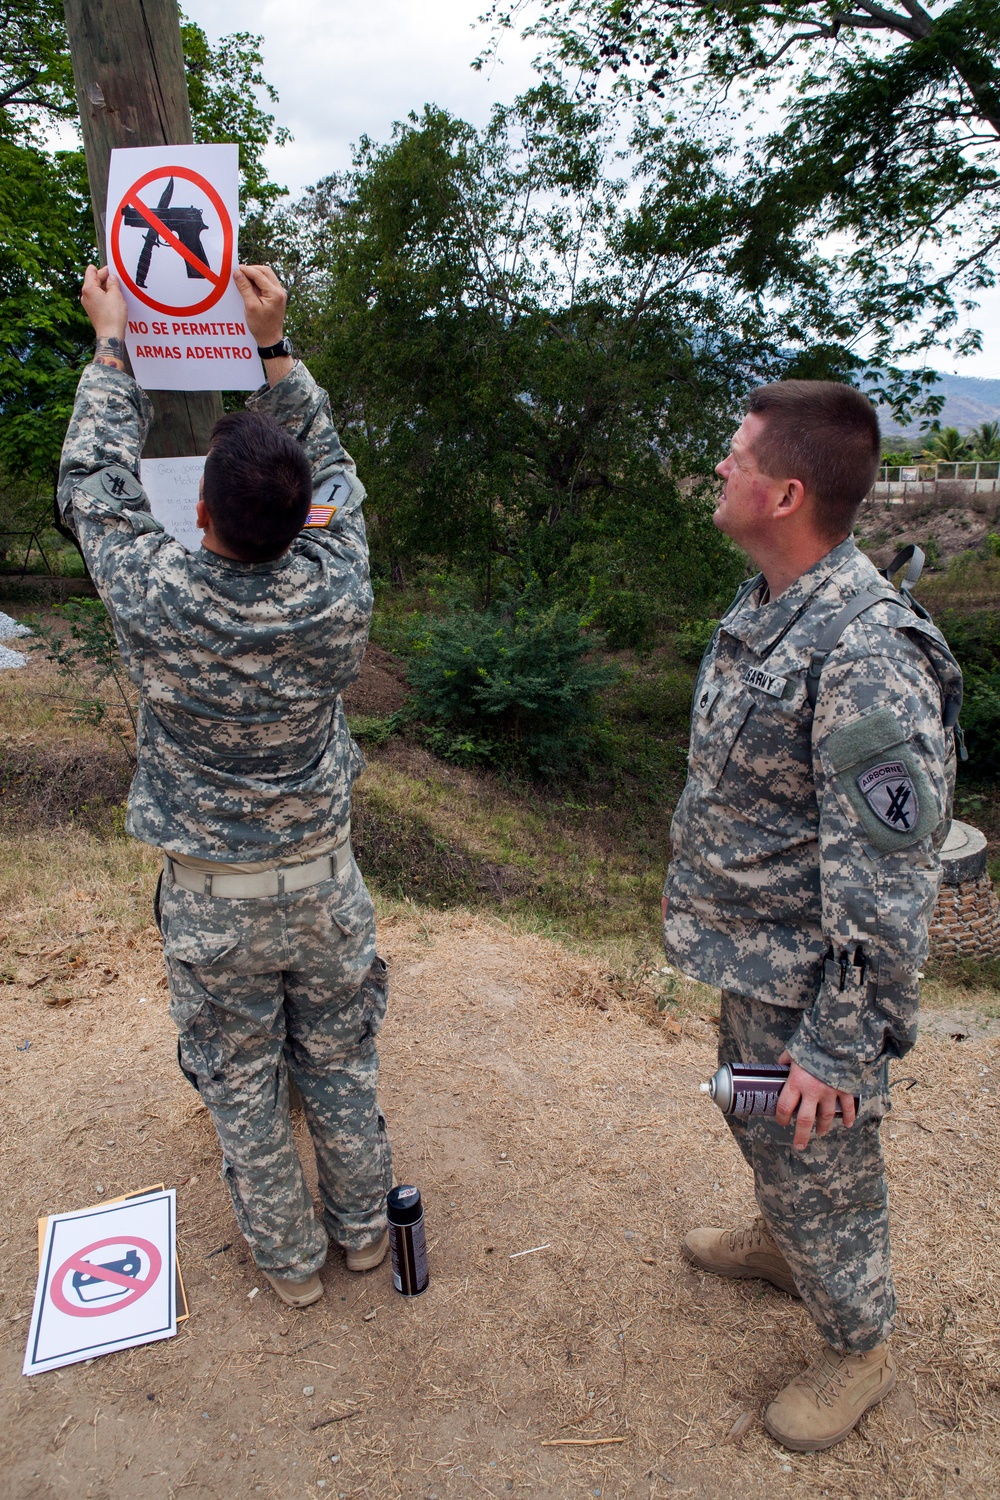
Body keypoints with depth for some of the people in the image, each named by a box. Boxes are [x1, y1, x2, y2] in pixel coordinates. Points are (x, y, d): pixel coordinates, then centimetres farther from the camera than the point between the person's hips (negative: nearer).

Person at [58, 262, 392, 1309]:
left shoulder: (155, 601, -22)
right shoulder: (335, 595, -18)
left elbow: (96, 484, -3)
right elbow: (334, 470, 1)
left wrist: (111, 341, 7)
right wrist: (273, 349, 3)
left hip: (212, 901, -2)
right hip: (321, 878, 2)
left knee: (241, 1087, 18)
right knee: (340, 1064, 21)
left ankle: (289, 1259, 38)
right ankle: (362, 1227, 42)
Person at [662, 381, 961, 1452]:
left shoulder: (865, 654, -30)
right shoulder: (765, 605, 1)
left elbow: (885, 884, -27)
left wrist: (839, 1046, -22)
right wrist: (696, 886, 22)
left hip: (807, 979, -9)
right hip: (748, 958, 9)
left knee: (818, 1165, 14)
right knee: (756, 1119, 30)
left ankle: (858, 1350, 42)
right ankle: (781, 1244, 58)